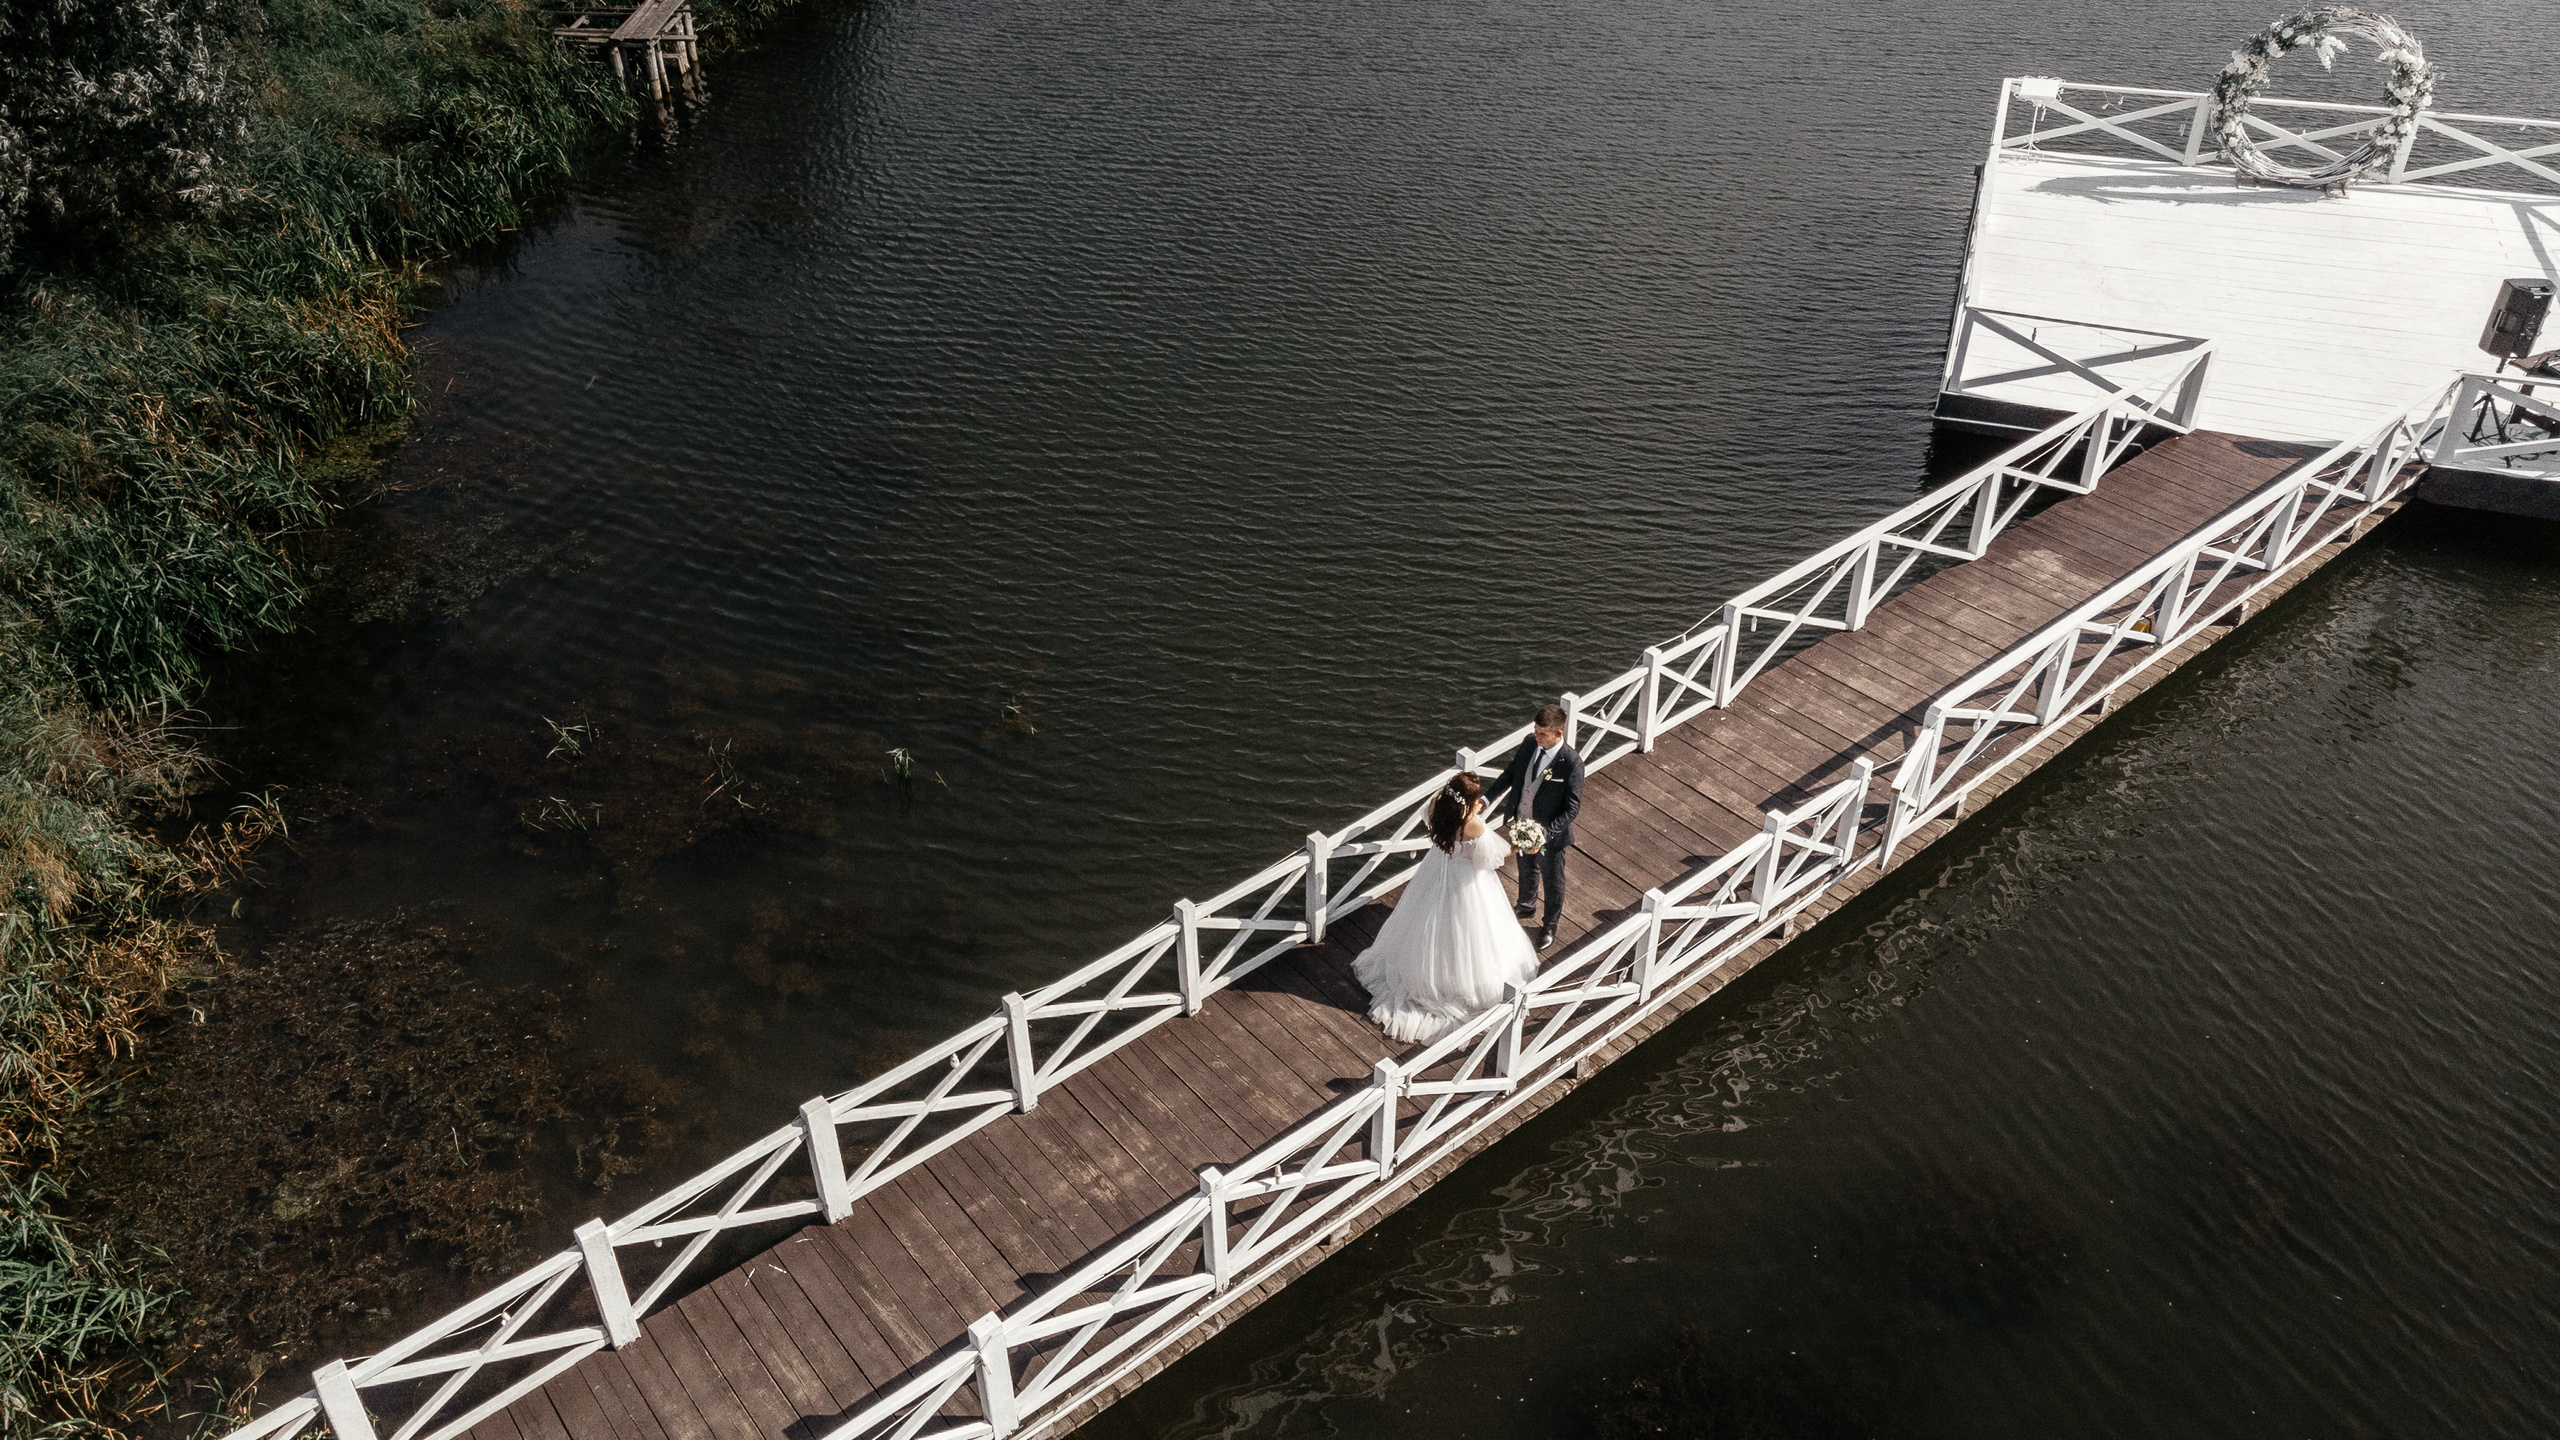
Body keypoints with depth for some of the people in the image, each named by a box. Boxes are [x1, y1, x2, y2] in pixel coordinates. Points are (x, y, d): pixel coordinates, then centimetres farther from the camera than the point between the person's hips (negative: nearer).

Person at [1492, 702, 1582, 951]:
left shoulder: (1571, 763, -30)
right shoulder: (1529, 744, -13)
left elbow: (1572, 808, -25)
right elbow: (1511, 772, 5)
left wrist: (1546, 834, -32)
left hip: (1550, 834, -5)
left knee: (1552, 881, 20)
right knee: (1526, 869, 31)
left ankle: (1550, 925, 45)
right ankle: (1527, 906, 60)